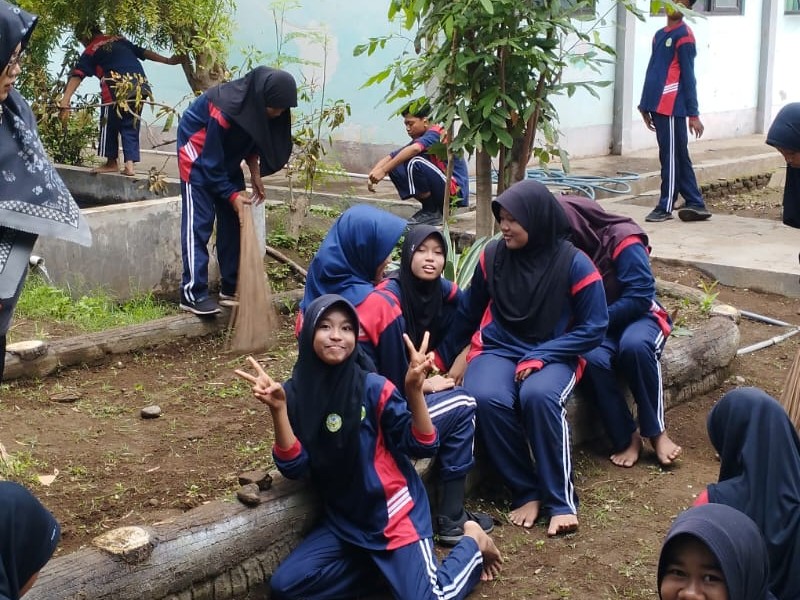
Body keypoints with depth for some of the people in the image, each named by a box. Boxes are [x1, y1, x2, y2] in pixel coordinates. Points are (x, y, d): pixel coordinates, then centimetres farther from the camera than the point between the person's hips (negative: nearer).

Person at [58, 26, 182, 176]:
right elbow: (143, 52, 23)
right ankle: (129, 165, 3)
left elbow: (77, 75, -3)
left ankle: (112, 163, 22)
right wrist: (169, 60, 29)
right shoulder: (119, 40, 21)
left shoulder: (91, 50, 7)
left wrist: (65, 102, -12)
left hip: (117, 89, -5)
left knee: (109, 126, 14)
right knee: (131, 126, 13)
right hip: (140, 86, 5)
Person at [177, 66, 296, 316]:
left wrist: (256, 174, -9)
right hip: (199, 155, -8)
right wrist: (232, 195, -24)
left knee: (233, 219, 5)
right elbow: (210, 161, -27)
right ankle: (193, 293, -12)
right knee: (199, 221, -12)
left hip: (227, 156, 8)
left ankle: (231, 286, 12)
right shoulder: (224, 109, -36)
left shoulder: (256, 106, -16)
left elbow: (254, 140, 2)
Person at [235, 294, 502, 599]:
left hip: (394, 513, -4)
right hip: (344, 521, 4)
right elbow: (294, 468, -12)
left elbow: (422, 446, -14)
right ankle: (385, 567, 7)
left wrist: (415, 390, -29)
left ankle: (473, 542, 13)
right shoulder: (296, 393, -6)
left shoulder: (374, 387, -14)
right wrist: (278, 409, -26)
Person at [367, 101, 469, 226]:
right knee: (394, 166, 3)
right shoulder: (418, 140, 13)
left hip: (456, 191, -9)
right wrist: (373, 173, -16)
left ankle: (432, 212, -11)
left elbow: (414, 149, -33)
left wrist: (383, 171, -34)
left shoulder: (436, 134, -13)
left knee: (416, 163, -28)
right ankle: (429, 208, 3)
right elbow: (389, 157, 4)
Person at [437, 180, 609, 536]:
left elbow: (593, 329, -7)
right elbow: (468, 314, 13)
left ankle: (561, 500, -22)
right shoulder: (493, 256, 0)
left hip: (553, 356, -2)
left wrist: (539, 357, -16)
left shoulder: (574, 264, -9)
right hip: (497, 350, 3)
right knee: (486, 398, -31)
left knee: (539, 396, -36)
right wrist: (441, 359, 16)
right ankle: (526, 492, -16)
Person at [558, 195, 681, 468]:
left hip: (637, 317, -3)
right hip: (594, 328, 3)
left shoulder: (622, 240, -17)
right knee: (592, 358, -33)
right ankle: (626, 437, -17)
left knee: (634, 345, -39)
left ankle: (656, 431, -21)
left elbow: (641, 296, -22)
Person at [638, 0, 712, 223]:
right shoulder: (660, 35, 17)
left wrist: (693, 114, -11)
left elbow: (688, 77, -10)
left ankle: (665, 207, 5)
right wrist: (646, 106, 20)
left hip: (672, 107, -8)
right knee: (679, 157, 10)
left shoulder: (683, 35, -6)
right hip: (658, 106, 8)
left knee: (671, 157, -1)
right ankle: (696, 204, 15)